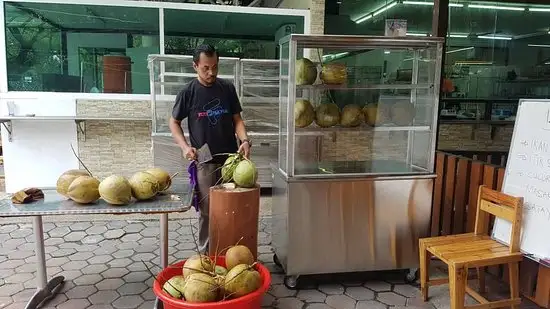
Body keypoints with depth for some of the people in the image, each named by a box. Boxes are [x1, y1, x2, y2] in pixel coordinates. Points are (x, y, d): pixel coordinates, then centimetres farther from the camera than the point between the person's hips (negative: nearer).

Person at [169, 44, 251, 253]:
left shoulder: (228, 88, 3)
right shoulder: (188, 92, -4)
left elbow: (237, 119, 6)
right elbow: (174, 122, 5)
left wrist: (244, 140, -13)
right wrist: (184, 146, -12)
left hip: (230, 158, 2)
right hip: (204, 161, -2)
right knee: (206, 210, 4)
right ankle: (205, 253, 20)